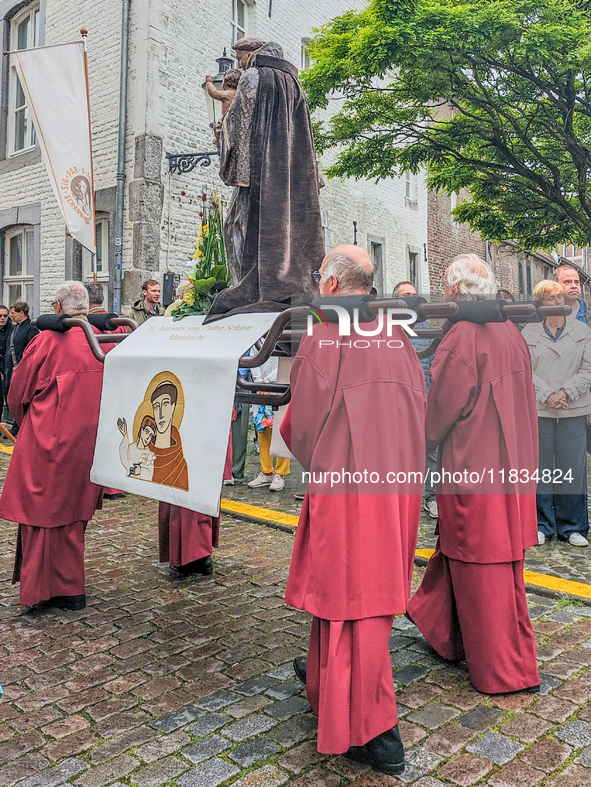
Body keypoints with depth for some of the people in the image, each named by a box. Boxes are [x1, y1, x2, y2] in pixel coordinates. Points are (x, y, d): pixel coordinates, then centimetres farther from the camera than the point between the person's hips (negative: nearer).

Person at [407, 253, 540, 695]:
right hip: (512, 464, 9)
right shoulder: (511, 332, 5)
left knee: (481, 568, 5)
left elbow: (440, 409, -12)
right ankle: (445, 630, 42)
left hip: (473, 466, -9)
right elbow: (524, 399, 13)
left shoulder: (462, 338, -18)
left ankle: (504, 669, 19)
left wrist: (420, 443, 5)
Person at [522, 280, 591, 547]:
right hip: (538, 408, -1)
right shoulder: (529, 332, 7)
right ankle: (542, 524, 15)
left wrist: (566, 392, -10)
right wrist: (547, 394, -12)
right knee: (540, 465, 3)